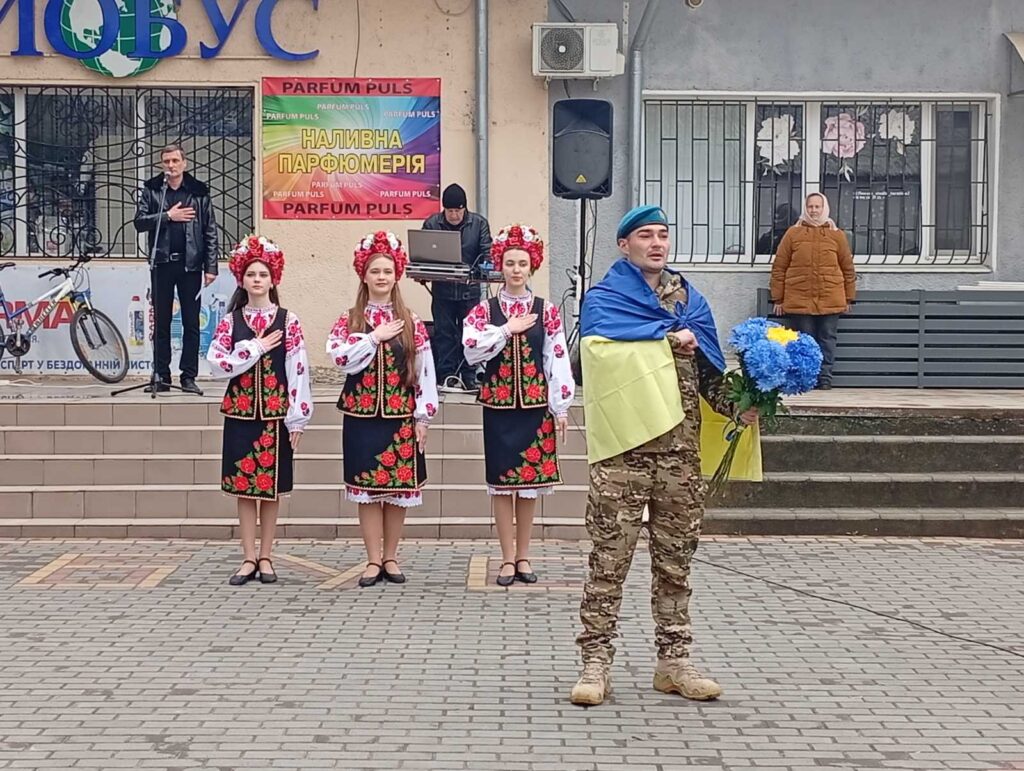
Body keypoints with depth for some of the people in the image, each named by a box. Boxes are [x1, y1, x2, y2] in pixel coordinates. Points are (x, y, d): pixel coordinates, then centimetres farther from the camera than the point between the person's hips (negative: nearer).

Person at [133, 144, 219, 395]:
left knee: (191, 323, 1)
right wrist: (168, 216, -12)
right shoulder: (151, 190, 6)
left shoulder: (199, 192, 4)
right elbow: (139, 222, -1)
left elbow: (210, 231, 2)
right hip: (162, 263, 1)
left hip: (190, 264, -1)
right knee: (161, 322, 5)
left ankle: (189, 377, 6)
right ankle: (162, 376, 11)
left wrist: (211, 267, -3)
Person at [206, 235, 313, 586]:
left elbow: (298, 370, -4)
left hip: (276, 414, -1)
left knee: (271, 486, 5)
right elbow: (216, 363, -6)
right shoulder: (230, 321, 4)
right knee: (243, 485, 4)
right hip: (241, 412, 1)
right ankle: (249, 558, 11)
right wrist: (256, 347, -14)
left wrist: (297, 418, -8)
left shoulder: (288, 321, -1)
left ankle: (265, 557, 14)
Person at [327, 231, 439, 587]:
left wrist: (423, 416, -2)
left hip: (401, 416, 1)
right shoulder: (349, 319, 4)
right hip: (361, 415, 0)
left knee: (399, 488, 4)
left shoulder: (411, 322, 5)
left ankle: (390, 557, 16)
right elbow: (339, 356, -12)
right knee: (367, 488, 1)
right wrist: (375, 336, -14)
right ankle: (373, 560, 9)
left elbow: (425, 371, 2)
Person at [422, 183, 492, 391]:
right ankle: (446, 376, 9)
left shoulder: (478, 223, -1)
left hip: (469, 290, 0)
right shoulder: (431, 224, -1)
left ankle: (468, 377, 9)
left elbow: (486, 252, -2)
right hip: (442, 289, 0)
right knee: (444, 333, 3)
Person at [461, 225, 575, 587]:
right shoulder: (485, 310, 2)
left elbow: (558, 360, 0)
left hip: (535, 405, 0)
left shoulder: (546, 311, 3)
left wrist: (561, 408, -4)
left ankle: (523, 556, 17)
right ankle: (508, 558, 11)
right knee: (501, 482, 3)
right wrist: (507, 329, -14)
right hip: (498, 405, 0)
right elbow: (471, 350, -13)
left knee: (530, 480, 6)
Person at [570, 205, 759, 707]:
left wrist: (737, 405, -3)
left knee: (675, 559, 10)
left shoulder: (689, 299, 16)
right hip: (624, 449, -4)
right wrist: (669, 337, -11)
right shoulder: (604, 298, 1)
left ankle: (673, 661, 17)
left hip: (680, 451, 5)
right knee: (610, 557, -4)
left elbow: (708, 368, 15)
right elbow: (602, 348, -20)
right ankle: (596, 662, 2)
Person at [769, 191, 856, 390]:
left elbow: (848, 268, 11)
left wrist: (848, 298, 9)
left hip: (830, 301, 1)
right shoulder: (793, 234, 5)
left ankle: (825, 378, 9)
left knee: (827, 340, 3)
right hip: (799, 300, -1)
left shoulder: (837, 235, 7)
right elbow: (779, 268, 5)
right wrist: (778, 298, 3)